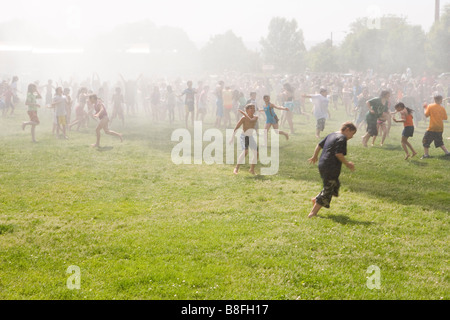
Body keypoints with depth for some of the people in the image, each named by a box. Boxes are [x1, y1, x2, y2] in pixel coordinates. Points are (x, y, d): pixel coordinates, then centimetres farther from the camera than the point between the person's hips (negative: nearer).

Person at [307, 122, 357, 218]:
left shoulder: (331, 135, 15)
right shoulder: (342, 138, -12)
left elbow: (319, 145, 21)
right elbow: (338, 154, -21)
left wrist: (314, 156, 32)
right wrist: (347, 163, -11)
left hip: (322, 165, 10)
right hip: (331, 168, -10)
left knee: (335, 185, 23)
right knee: (328, 189, -1)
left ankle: (316, 200, 21)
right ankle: (313, 212, 2)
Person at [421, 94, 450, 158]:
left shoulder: (430, 106, -6)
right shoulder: (442, 108, 1)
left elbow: (426, 115, -3)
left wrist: (425, 109, 12)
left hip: (432, 128, -4)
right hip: (440, 128, 4)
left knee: (426, 140, 6)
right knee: (439, 142, 20)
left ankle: (426, 154, 0)